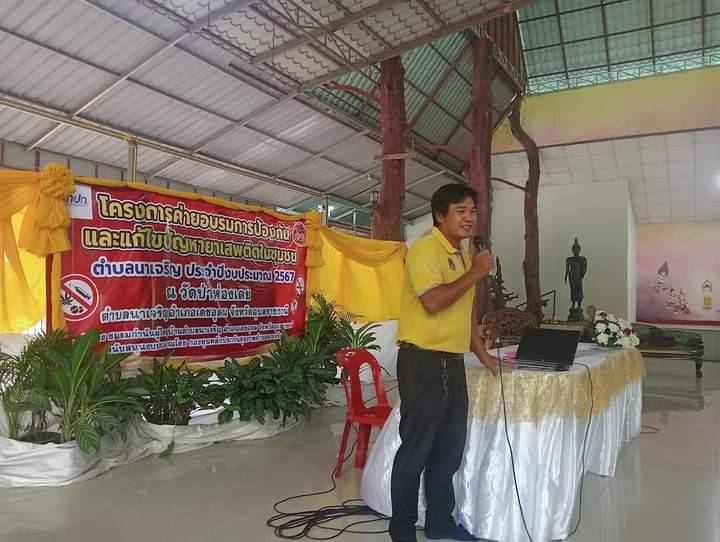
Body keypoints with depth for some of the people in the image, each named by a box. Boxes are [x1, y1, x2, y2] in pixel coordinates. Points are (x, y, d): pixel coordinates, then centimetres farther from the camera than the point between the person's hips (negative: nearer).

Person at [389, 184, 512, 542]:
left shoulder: (463, 257, 16)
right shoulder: (425, 249, -12)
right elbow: (433, 302, -26)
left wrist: (483, 355, 21)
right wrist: (475, 273, -15)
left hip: (453, 362, 9)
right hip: (423, 361, -9)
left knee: (451, 447, 17)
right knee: (416, 449, 1)